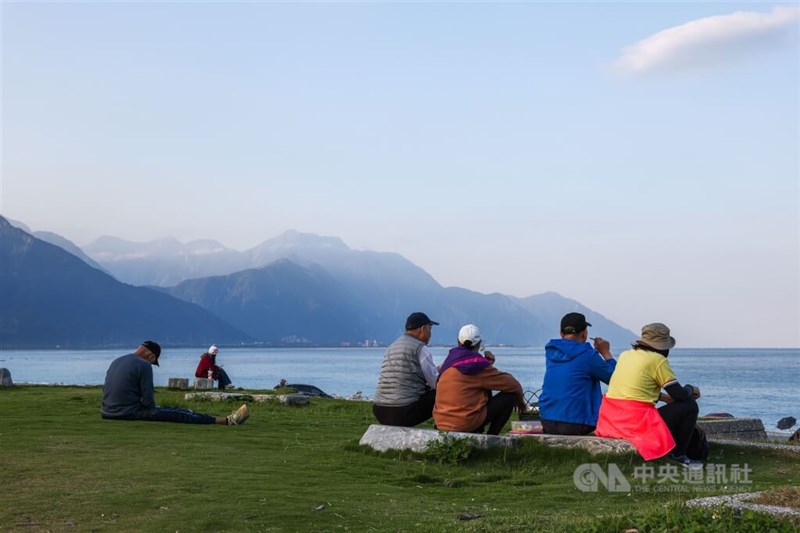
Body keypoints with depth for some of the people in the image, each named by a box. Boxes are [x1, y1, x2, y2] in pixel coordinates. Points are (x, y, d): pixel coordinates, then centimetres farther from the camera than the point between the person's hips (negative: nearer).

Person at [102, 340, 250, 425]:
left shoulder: (115, 361, 15)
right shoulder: (144, 365, -11)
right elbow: (148, 402, -14)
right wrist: (152, 408, 11)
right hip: (130, 414, -9)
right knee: (178, 414, -2)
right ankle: (226, 421, 1)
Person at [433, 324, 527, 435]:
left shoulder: (450, 359, 11)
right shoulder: (477, 363, -11)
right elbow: (511, 384, -4)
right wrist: (520, 397, 15)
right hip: (465, 423, -8)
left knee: (486, 393, 29)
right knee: (510, 396, 1)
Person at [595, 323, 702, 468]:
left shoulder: (625, 355, 14)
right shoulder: (658, 360, -6)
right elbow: (680, 395, -4)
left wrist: (661, 396, 30)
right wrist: (691, 389, 18)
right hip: (637, 423, -8)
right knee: (690, 405, 8)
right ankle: (678, 455, 17)